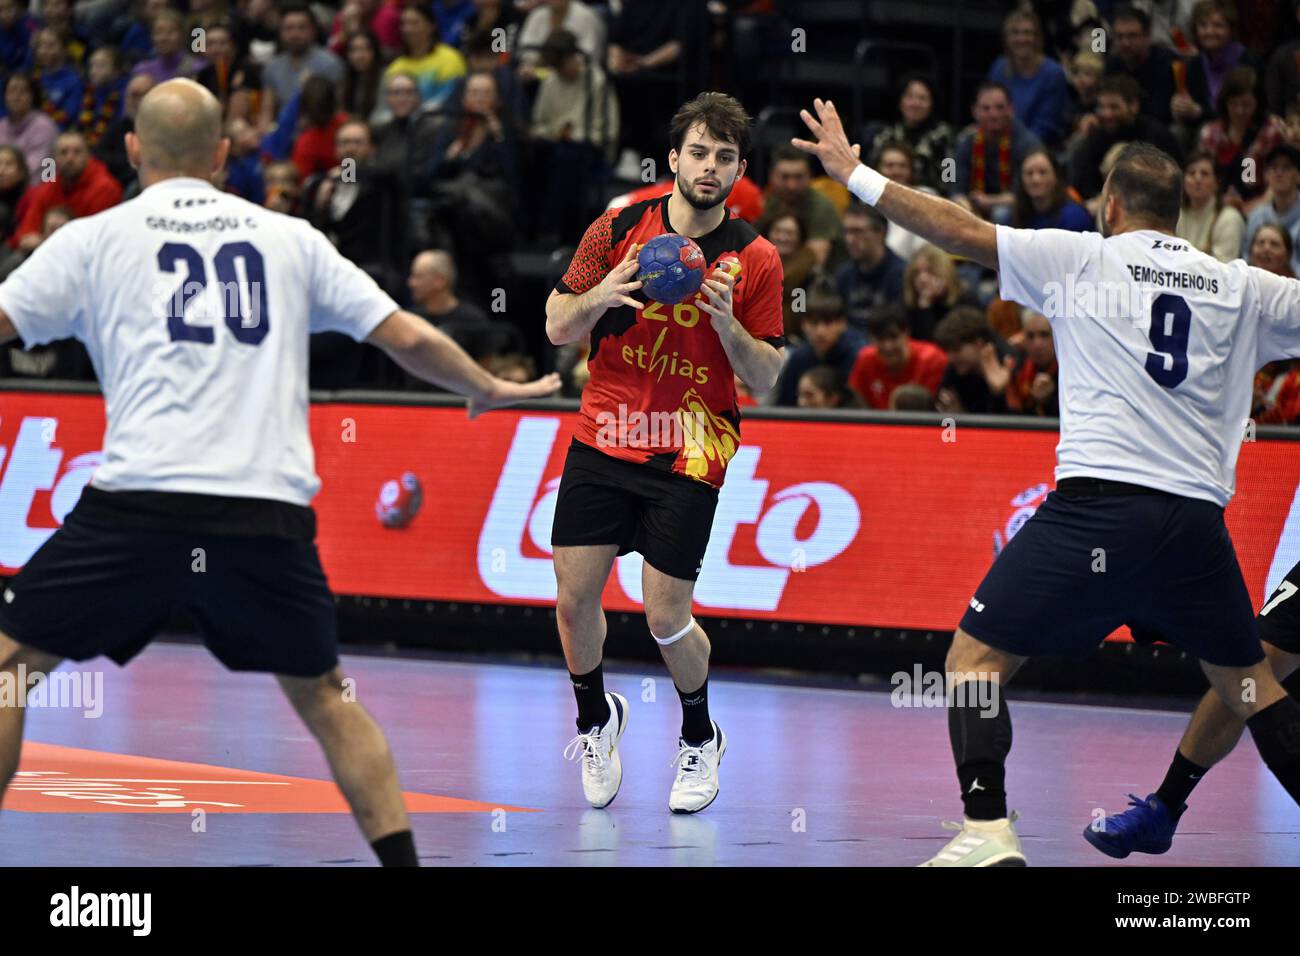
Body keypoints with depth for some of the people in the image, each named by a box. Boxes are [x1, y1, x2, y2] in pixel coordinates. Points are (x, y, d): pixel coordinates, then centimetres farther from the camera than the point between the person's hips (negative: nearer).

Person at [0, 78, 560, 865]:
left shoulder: (94, 238, 11)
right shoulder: (290, 238, 17)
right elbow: (408, 337, 18)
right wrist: (489, 389, 36)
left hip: (139, 503, -2)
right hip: (269, 513, 3)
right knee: (323, 696, 21)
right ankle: (403, 860, 16)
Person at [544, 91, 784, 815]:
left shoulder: (755, 258, -4)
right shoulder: (621, 228, 0)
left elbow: (766, 378, -3)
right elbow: (558, 328, 4)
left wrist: (725, 321, -21)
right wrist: (603, 294, -16)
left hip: (689, 455, -2)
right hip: (603, 438, 2)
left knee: (666, 619, -6)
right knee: (575, 599, -2)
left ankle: (701, 738, 22)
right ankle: (597, 720, 26)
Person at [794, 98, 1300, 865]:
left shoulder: (1081, 258, 7)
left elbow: (963, 233, 5)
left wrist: (855, 174, 13)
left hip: (1098, 505, -3)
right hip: (1198, 514, 3)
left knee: (977, 657, 4)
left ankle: (988, 829, -14)